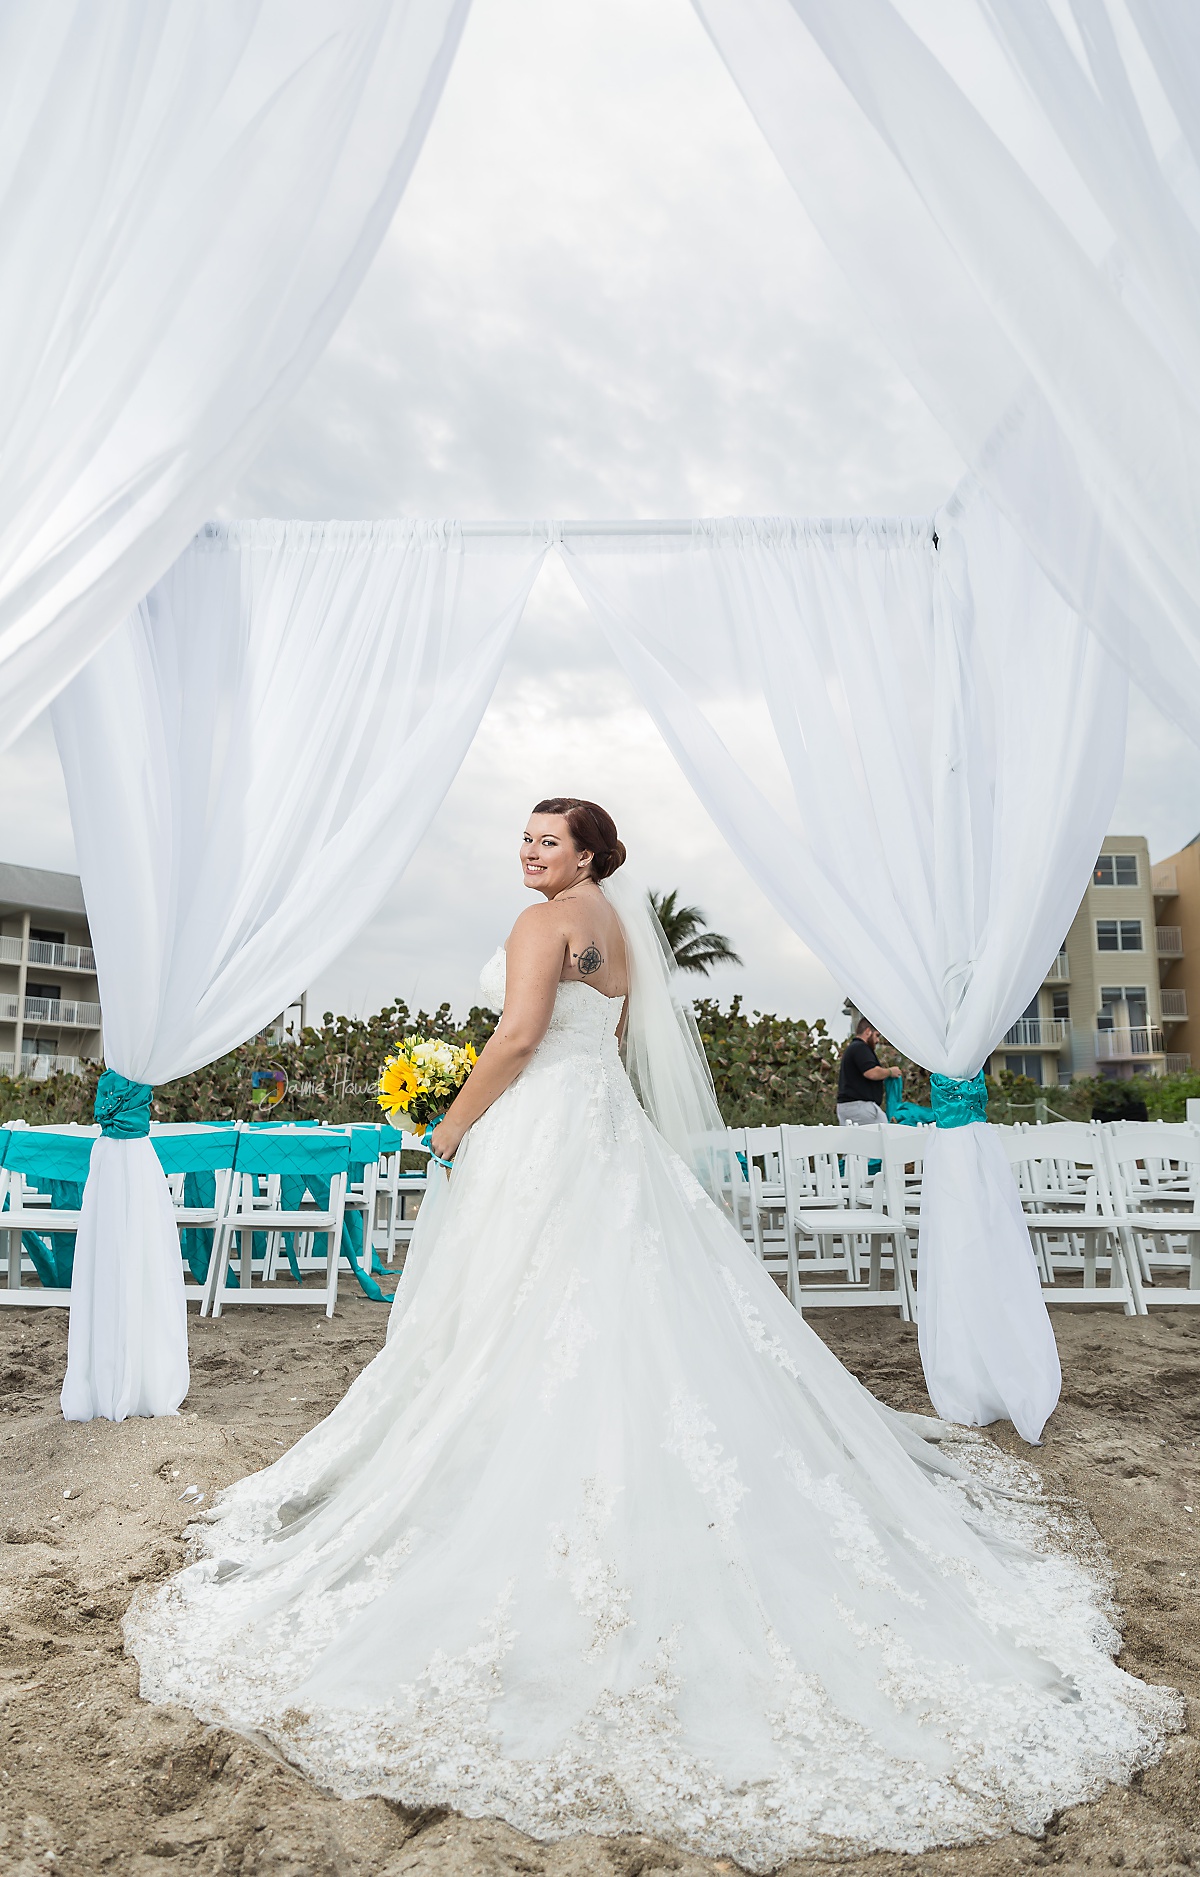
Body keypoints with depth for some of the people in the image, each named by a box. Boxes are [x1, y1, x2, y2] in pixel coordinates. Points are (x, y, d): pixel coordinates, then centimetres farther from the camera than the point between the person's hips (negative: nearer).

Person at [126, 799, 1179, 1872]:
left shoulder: (547, 920, -8)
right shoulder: (619, 928, 17)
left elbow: (519, 1037, -18)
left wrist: (451, 1129, -6)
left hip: (540, 1136, -9)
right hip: (610, 1133, 9)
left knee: (526, 1332, -2)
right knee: (644, 1318, 12)